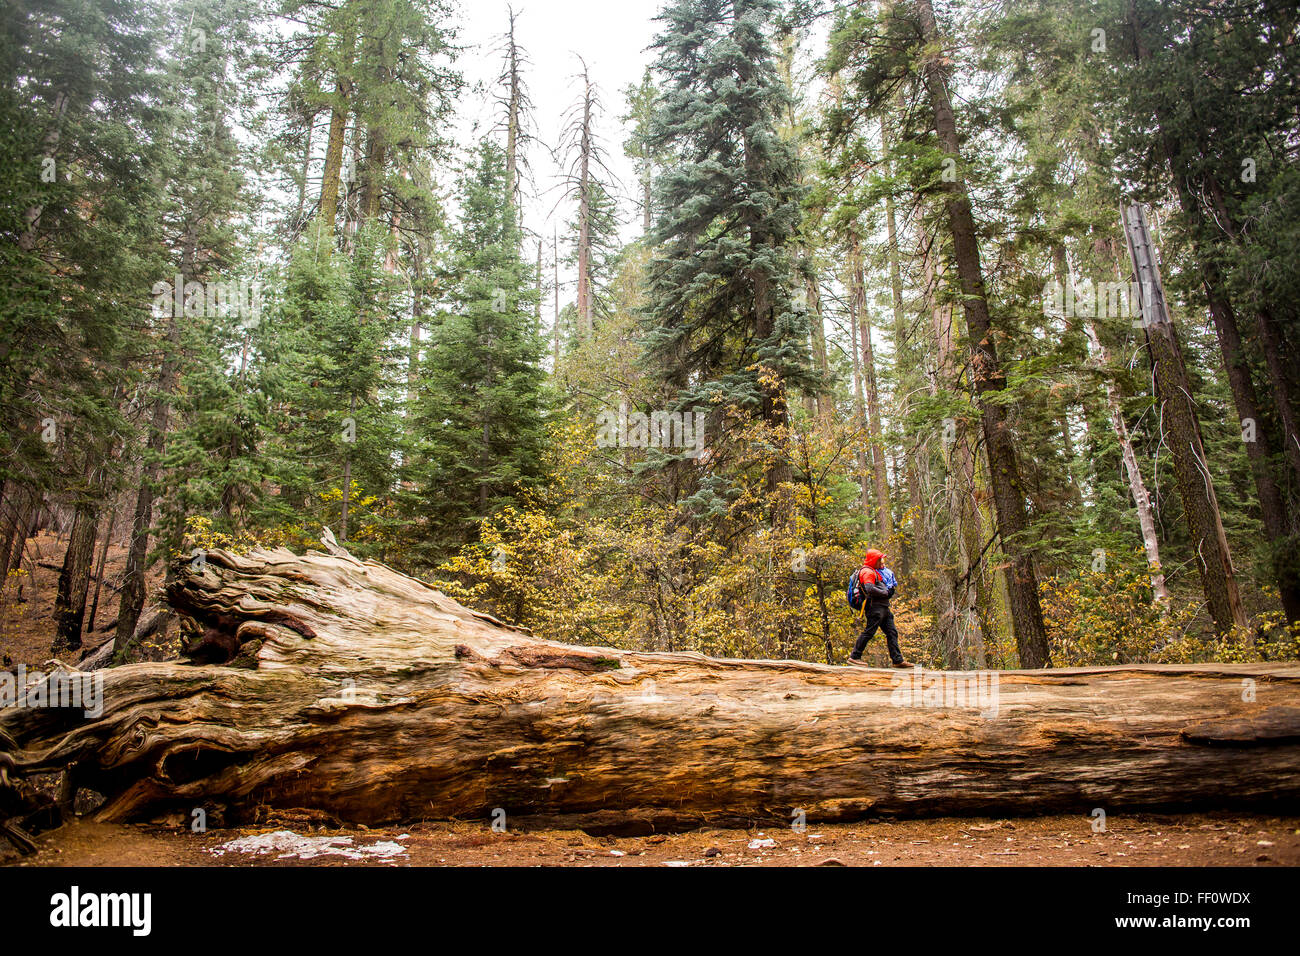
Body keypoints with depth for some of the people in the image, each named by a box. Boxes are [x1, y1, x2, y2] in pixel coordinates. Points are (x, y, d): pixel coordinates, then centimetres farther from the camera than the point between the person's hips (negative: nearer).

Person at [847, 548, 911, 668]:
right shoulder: (867, 572, -8)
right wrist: (885, 592, -13)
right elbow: (870, 589, -23)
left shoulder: (874, 572, 26)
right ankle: (854, 657, -6)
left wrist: (891, 589, 9)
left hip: (883, 608, 11)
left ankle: (898, 660, 9)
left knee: (892, 632, 7)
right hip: (875, 606, -10)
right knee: (868, 632, -10)